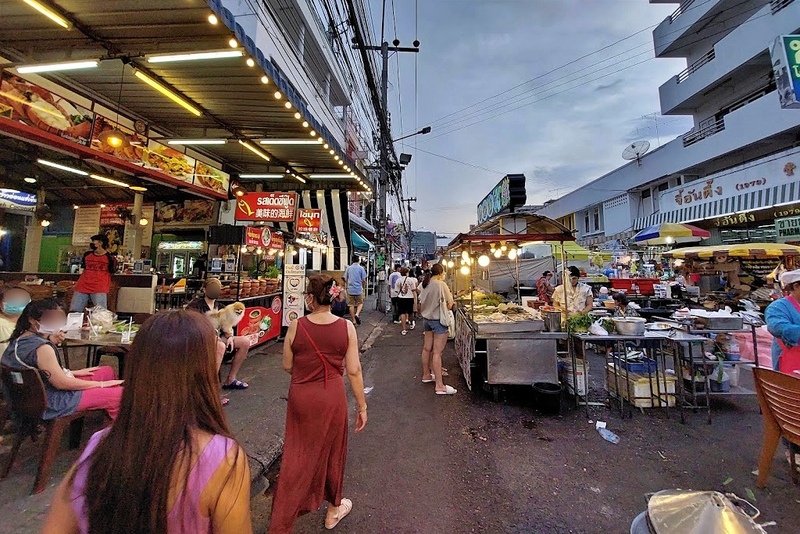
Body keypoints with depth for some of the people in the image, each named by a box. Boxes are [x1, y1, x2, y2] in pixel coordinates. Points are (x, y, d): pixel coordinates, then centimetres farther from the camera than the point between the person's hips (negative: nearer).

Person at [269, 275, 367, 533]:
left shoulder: (296, 326, -12)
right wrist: (362, 406, 0)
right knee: (332, 451, 22)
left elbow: (287, 366, -1)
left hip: (301, 396, 0)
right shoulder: (346, 327, -13)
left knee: (297, 453, 19)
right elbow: (353, 370, -11)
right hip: (332, 397, 0)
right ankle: (334, 509, 46)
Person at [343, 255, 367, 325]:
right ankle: (357, 314, -12)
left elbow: (345, 279, 9)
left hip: (350, 289, 2)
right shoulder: (361, 268, -3)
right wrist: (364, 287, 13)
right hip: (359, 289, -2)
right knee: (360, 303, 13)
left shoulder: (348, 268, 4)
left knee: (351, 305, 8)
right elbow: (363, 280, -4)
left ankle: (354, 320, 11)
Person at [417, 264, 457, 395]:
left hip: (426, 319, 8)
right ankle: (440, 386, -1)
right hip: (438, 320, -8)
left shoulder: (425, 285, 4)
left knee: (427, 349, 18)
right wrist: (449, 294, 7)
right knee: (437, 353, -6)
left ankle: (426, 375, 34)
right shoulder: (441, 285, -17)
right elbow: (449, 305, -12)